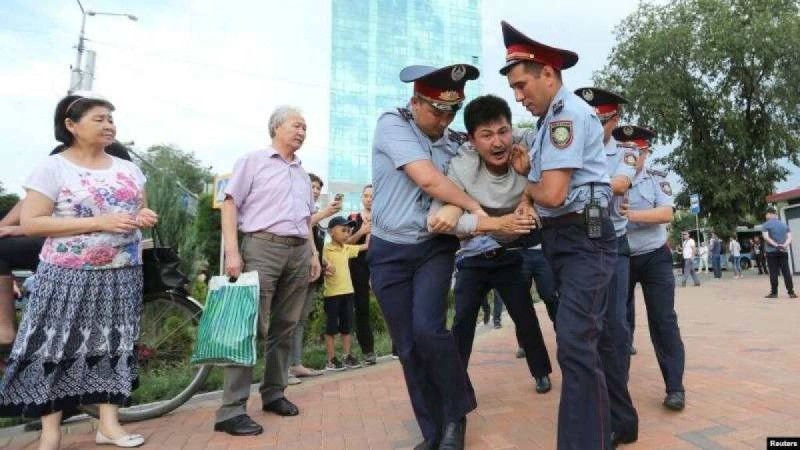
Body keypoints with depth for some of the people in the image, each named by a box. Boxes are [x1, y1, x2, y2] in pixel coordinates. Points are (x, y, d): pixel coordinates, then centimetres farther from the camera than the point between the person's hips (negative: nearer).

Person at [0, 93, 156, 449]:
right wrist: (99, 223, -20)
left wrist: (146, 218, -6)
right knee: (57, 347, 1)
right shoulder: (52, 168, -4)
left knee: (112, 346, 7)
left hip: (121, 275, 4)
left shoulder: (128, 169, 10)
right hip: (68, 277, -4)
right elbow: (30, 223, -11)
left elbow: (140, 211, 20)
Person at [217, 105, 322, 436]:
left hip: (298, 252, 6)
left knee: (284, 327, 10)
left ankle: (273, 393, 23)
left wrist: (313, 253, 15)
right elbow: (230, 204, -3)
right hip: (262, 247, -6)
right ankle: (231, 409, -4)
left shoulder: (303, 174, 22)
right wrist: (232, 251, -13)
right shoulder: (253, 161, 4)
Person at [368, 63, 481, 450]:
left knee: (428, 330, -17)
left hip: (434, 248, 1)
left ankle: (456, 416, 9)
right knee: (408, 347, 4)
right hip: (389, 252, -1)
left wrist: (454, 213, -15)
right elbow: (427, 178, -21)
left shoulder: (456, 141, 3)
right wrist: (476, 209, -15)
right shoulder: (392, 123, -9)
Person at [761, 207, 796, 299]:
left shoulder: (766, 225, -2)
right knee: (786, 272, 5)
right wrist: (784, 245, -10)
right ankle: (791, 292, 4)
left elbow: (766, 237, -15)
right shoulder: (784, 224, 13)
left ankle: (774, 293, 2)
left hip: (772, 251, -4)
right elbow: (789, 238, 4)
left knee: (773, 273, -2)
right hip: (784, 251, 4)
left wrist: (776, 245, -15)